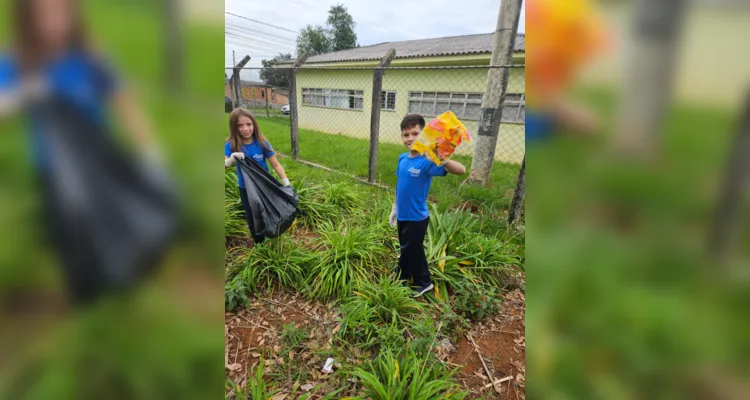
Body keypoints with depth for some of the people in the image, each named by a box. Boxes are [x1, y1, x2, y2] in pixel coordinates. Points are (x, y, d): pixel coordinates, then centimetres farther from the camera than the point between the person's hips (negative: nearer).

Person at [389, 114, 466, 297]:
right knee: (409, 251, 22)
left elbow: (461, 170, -35)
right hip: (403, 215, 7)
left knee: (409, 253, 9)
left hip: (416, 218, -6)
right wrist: (394, 208, 18)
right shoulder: (402, 158, -2)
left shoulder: (427, 162, -23)